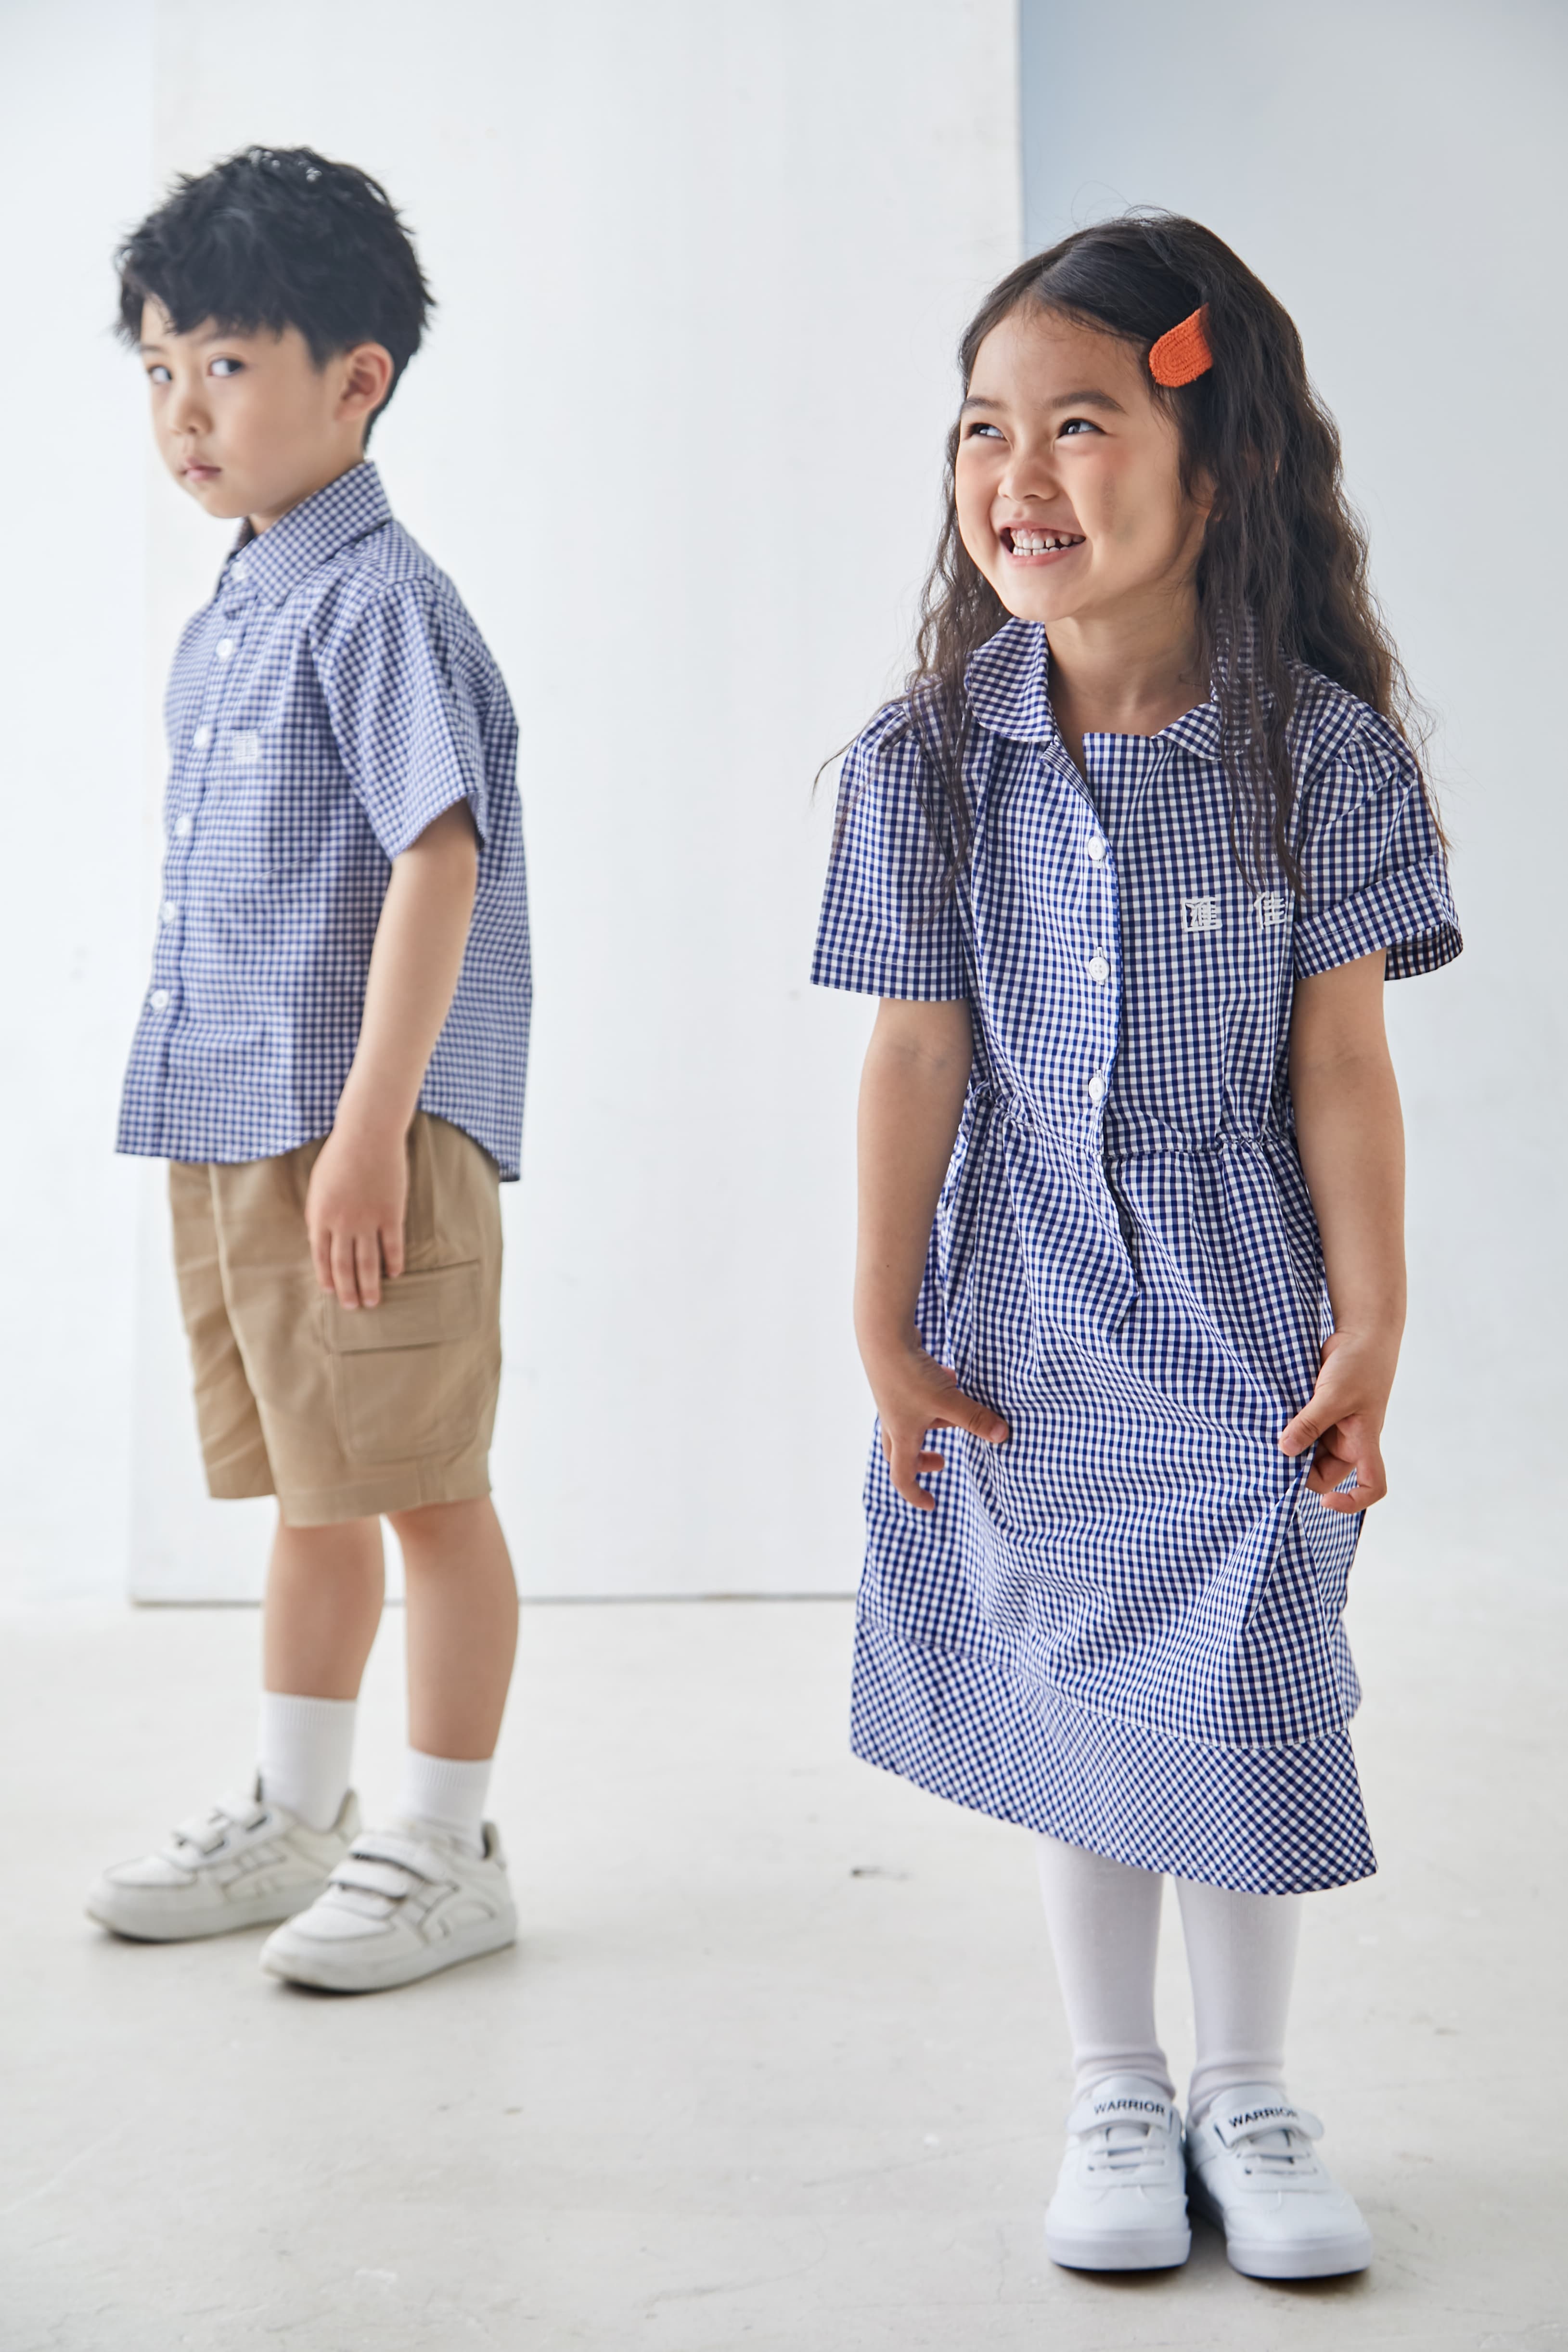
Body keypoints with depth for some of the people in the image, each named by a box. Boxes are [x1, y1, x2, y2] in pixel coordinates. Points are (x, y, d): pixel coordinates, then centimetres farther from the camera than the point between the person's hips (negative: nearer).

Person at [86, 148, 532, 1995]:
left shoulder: (380, 601, -13)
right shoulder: (226, 618, 14)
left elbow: (438, 860, -20)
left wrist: (369, 1127, -24)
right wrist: (236, 1129, 19)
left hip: (362, 1134, -9)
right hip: (231, 1132, 9)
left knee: (425, 1492, 2)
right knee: (309, 1489, 18)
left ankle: (444, 1851, 15)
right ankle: (293, 1822, 32)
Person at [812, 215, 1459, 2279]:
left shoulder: (1319, 745, -9)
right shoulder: (931, 759, -7)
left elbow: (1341, 1059, -6)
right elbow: (919, 1057, -4)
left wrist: (1369, 1336, -5)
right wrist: (886, 1333, -2)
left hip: (1244, 1315, -1)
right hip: (1033, 1318, 1)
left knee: (1241, 1702, 5)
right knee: (1070, 1707, 11)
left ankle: (1248, 2093, 27)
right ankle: (1118, 2096, 30)